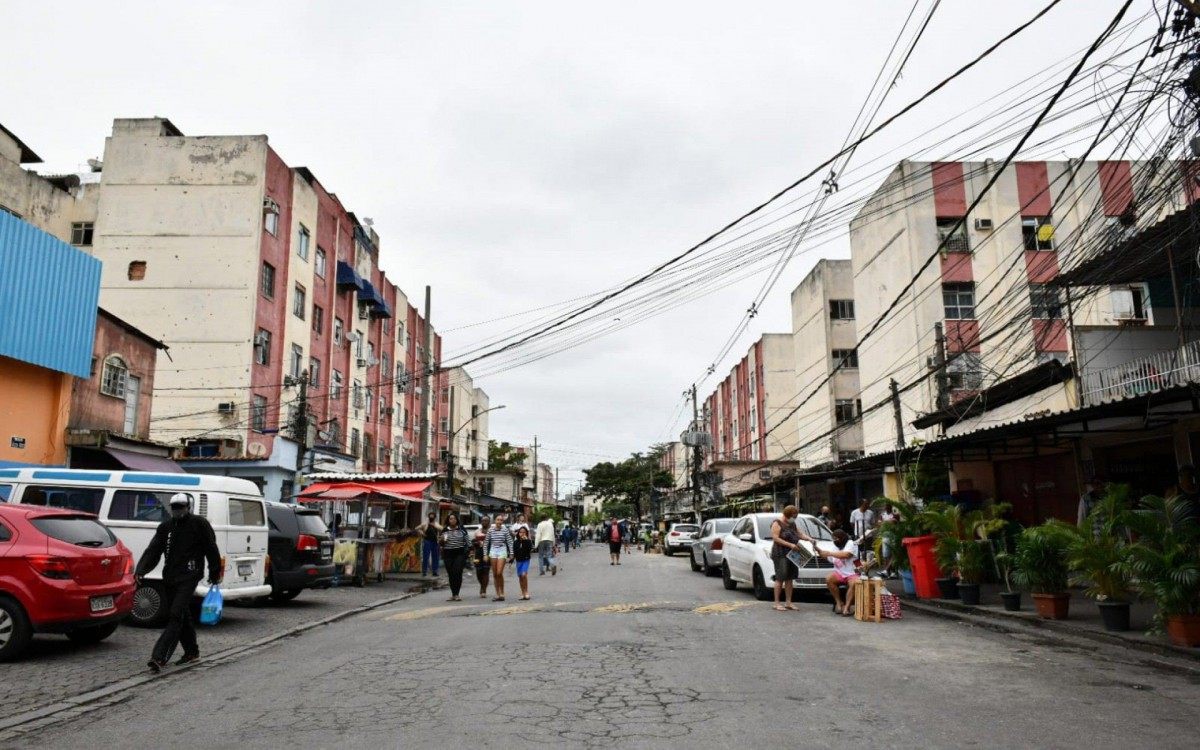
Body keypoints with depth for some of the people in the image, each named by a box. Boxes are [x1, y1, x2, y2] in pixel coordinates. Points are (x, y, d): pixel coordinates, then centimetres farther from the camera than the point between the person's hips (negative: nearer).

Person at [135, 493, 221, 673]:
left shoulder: (199, 523, -3)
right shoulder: (165, 527, 12)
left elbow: (211, 550, -1)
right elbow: (153, 550, 6)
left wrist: (215, 575, 2)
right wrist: (140, 570, -9)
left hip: (188, 577, -6)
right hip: (169, 578, 6)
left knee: (176, 616, -14)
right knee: (182, 617, 14)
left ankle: (159, 658, -20)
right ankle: (192, 652, 28)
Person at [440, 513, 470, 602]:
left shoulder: (462, 530, 5)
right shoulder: (444, 531, 8)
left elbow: (467, 541, 10)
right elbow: (441, 544, 13)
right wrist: (442, 540, -8)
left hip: (459, 554, -2)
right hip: (448, 554, 2)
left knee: (457, 573, -14)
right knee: (451, 575, 4)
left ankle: (456, 594, -10)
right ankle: (453, 594, 13)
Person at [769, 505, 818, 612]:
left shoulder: (793, 524, 18)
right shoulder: (777, 523, -6)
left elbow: (801, 534, 19)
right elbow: (775, 538, -14)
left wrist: (810, 539, -2)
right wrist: (790, 544, -20)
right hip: (780, 554, -7)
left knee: (790, 579, 5)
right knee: (780, 578, -9)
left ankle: (789, 602, 10)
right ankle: (777, 603, -6)